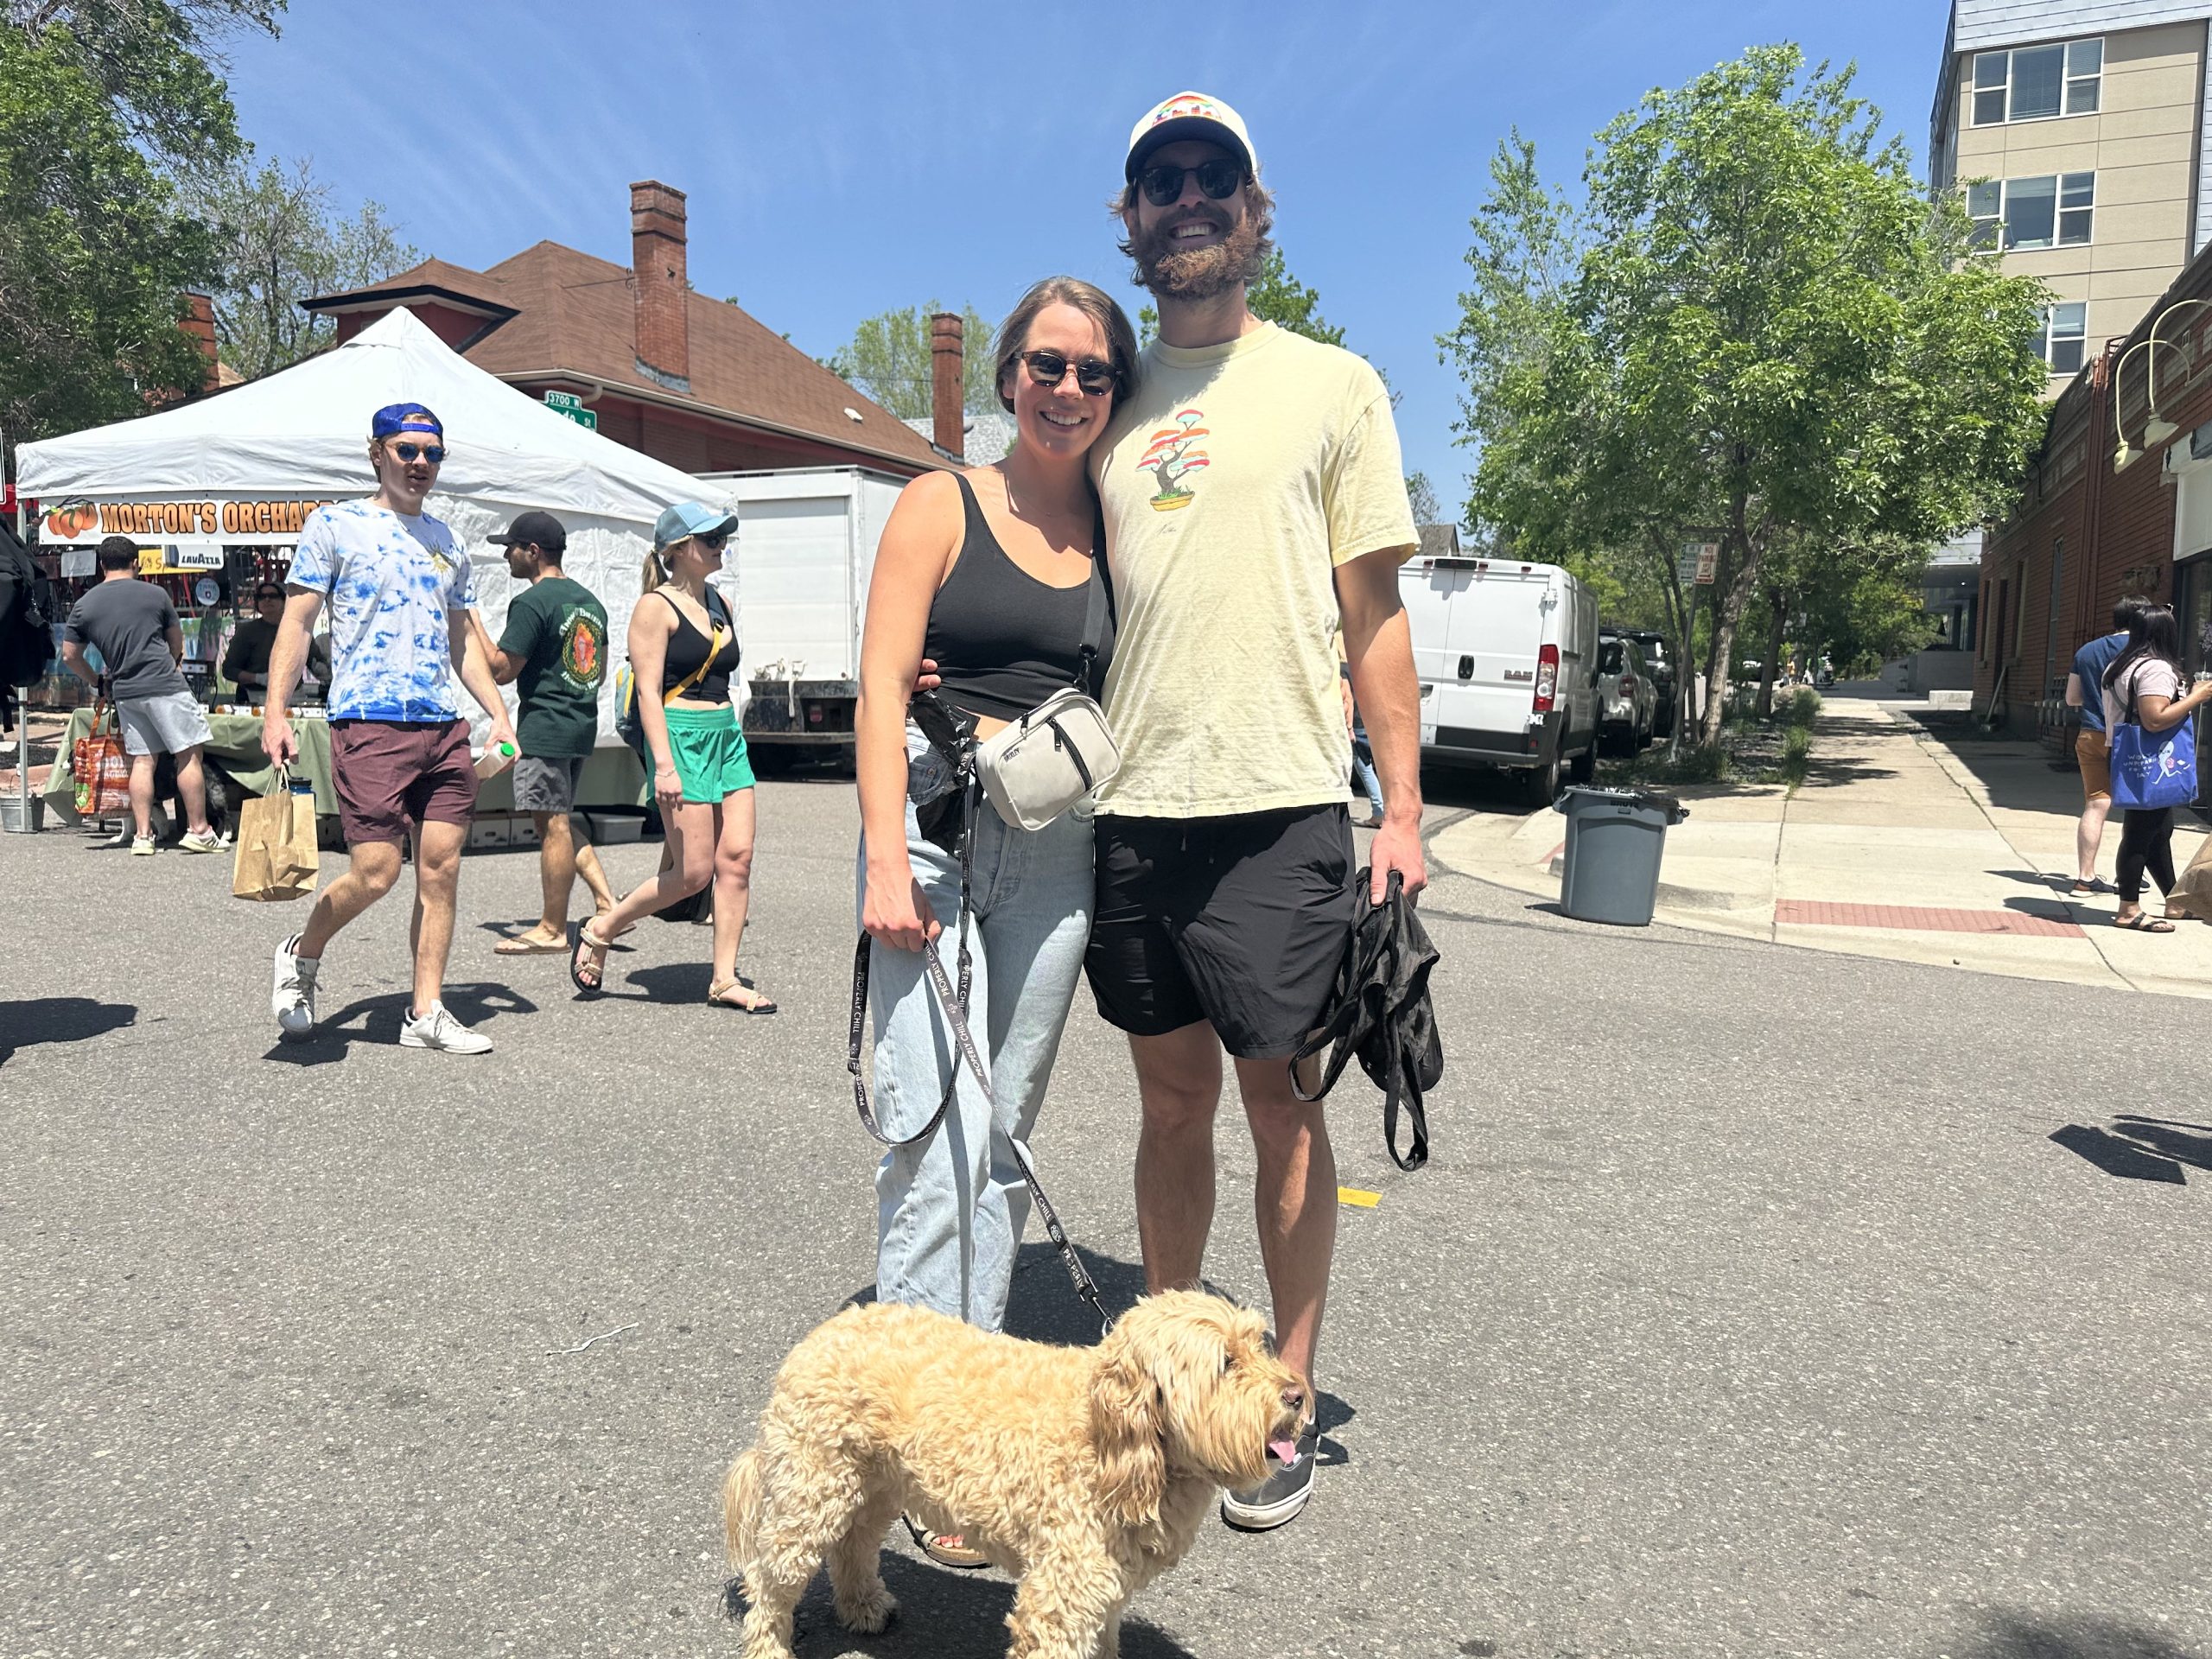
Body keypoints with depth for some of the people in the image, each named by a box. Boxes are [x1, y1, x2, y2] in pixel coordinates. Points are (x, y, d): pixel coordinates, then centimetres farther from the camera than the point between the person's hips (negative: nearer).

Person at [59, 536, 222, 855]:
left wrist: (96, 682, 26)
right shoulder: (155, 594, 2)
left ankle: (142, 835, 6)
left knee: (141, 760, 8)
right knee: (189, 755, -1)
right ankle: (198, 830, -2)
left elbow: (69, 655, 11)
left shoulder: (84, 605, 8)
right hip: (165, 685, -4)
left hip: (125, 691, 4)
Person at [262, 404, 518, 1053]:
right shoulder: (334, 525, 3)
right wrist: (276, 713, -11)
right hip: (369, 723, -5)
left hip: (445, 727, 6)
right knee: (375, 872, -8)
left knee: (441, 870, 3)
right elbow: (297, 622, -2)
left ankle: (427, 1012, 11)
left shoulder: (444, 539, 19)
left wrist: (499, 713, 13)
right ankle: (301, 956, 22)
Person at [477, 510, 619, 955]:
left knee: (553, 824, -3)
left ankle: (552, 929, 3)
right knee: (558, 822, 17)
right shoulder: (589, 600, 15)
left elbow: (502, 670, -14)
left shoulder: (531, 602, -12)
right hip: (582, 724, 9)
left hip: (544, 728, -9)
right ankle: (606, 902, 11)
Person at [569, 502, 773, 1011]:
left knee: (737, 857, 0)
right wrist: (664, 763, -22)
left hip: (727, 735, 8)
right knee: (693, 871, -7)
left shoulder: (719, 605, 16)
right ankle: (596, 933, 13)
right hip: (681, 735, -8)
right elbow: (648, 691, -14)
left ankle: (724, 979, 6)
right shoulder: (656, 607, -7)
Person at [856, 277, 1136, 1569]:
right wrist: (888, 862, -12)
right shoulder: (944, 504, 4)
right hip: (936, 823, -3)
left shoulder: (1118, 531, 14)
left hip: (1058, 848, 4)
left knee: (1008, 1128, 8)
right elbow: (882, 688, -3)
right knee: (941, 1126, -10)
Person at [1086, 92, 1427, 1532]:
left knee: (1281, 1102, 3)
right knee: (1172, 1095, 12)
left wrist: (1404, 807, -5)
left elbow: (1376, 614, 2)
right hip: (1130, 805, 4)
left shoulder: (1332, 385, 5)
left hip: (1278, 809, -3)